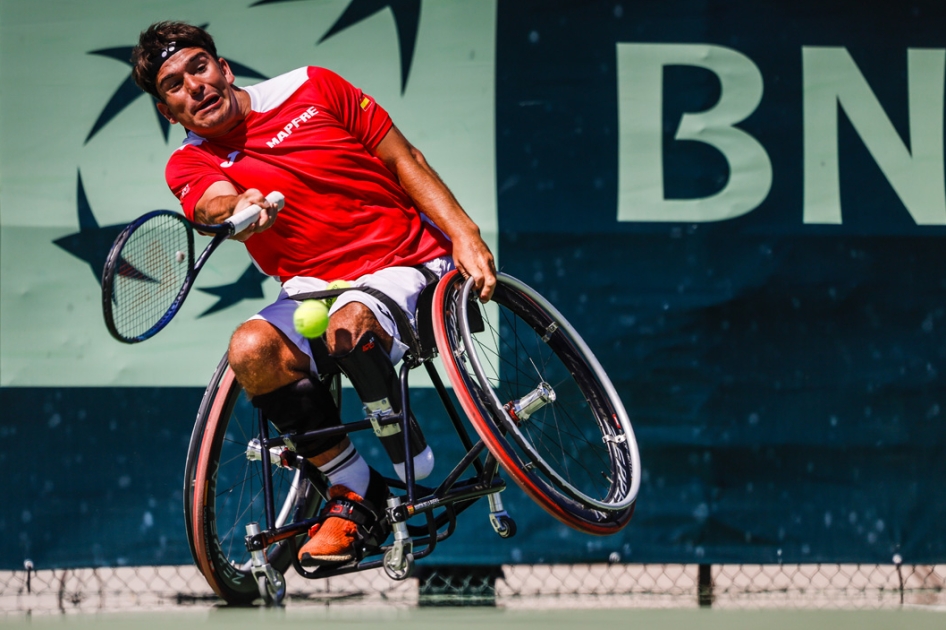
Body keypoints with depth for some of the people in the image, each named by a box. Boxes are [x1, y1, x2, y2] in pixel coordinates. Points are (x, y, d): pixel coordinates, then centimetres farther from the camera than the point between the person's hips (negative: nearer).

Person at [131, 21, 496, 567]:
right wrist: (239, 210, -47)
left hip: (405, 262, -3)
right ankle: (356, 493, -12)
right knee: (251, 349, -29)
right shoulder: (191, 165, 2)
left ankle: (413, 459, -10)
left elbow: (404, 160, 4)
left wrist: (465, 236, -6)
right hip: (313, 290, 3)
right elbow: (214, 204, -22)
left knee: (349, 328, -37)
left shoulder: (311, 90, 0)